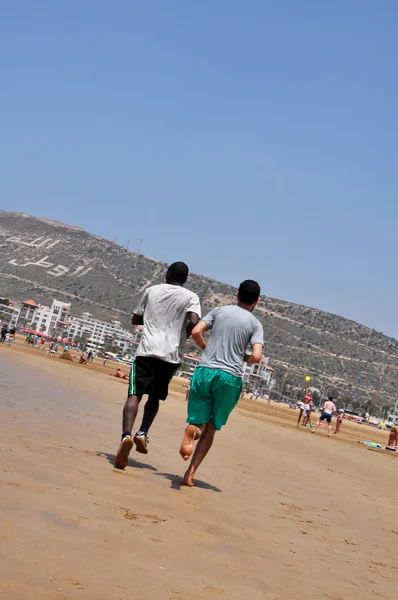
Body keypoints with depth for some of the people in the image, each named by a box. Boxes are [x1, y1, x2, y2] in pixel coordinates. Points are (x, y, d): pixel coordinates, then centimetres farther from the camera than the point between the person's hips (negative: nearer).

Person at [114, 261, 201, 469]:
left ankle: (126, 435, -29)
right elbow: (194, 322, -11)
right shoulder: (190, 297, 6)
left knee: (135, 394, -8)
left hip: (147, 350, 0)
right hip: (172, 355, 1)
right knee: (155, 397, 19)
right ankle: (143, 432, 1)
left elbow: (135, 319, 21)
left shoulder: (152, 291, 13)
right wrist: (182, 335, 7)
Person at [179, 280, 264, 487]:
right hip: (230, 378, -1)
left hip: (205, 371, 1)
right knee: (211, 428, 12)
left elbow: (196, 332, -1)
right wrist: (243, 359, 13)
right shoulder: (255, 324, 4)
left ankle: (190, 434, -25)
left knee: (198, 421, 12)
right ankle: (190, 473, 4)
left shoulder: (220, 311, 9)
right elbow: (256, 356, -9)